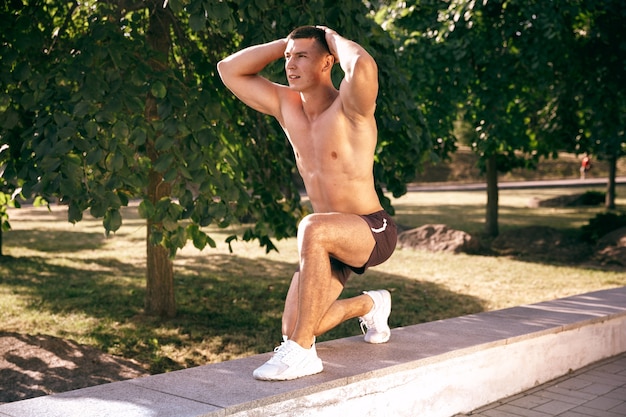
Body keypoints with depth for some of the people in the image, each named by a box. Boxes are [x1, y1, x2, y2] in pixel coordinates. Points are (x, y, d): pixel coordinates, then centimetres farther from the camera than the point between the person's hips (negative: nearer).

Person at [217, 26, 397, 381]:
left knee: (313, 228, -40)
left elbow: (364, 66, -41)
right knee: (293, 328, 0)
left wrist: (334, 38, -18)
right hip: (332, 242, 7)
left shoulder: (350, 106, -17)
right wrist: (286, 43, -1)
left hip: (373, 231, -7)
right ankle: (369, 305, 31)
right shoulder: (286, 105, 2)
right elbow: (229, 70, 7)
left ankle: (302, 353, -30)